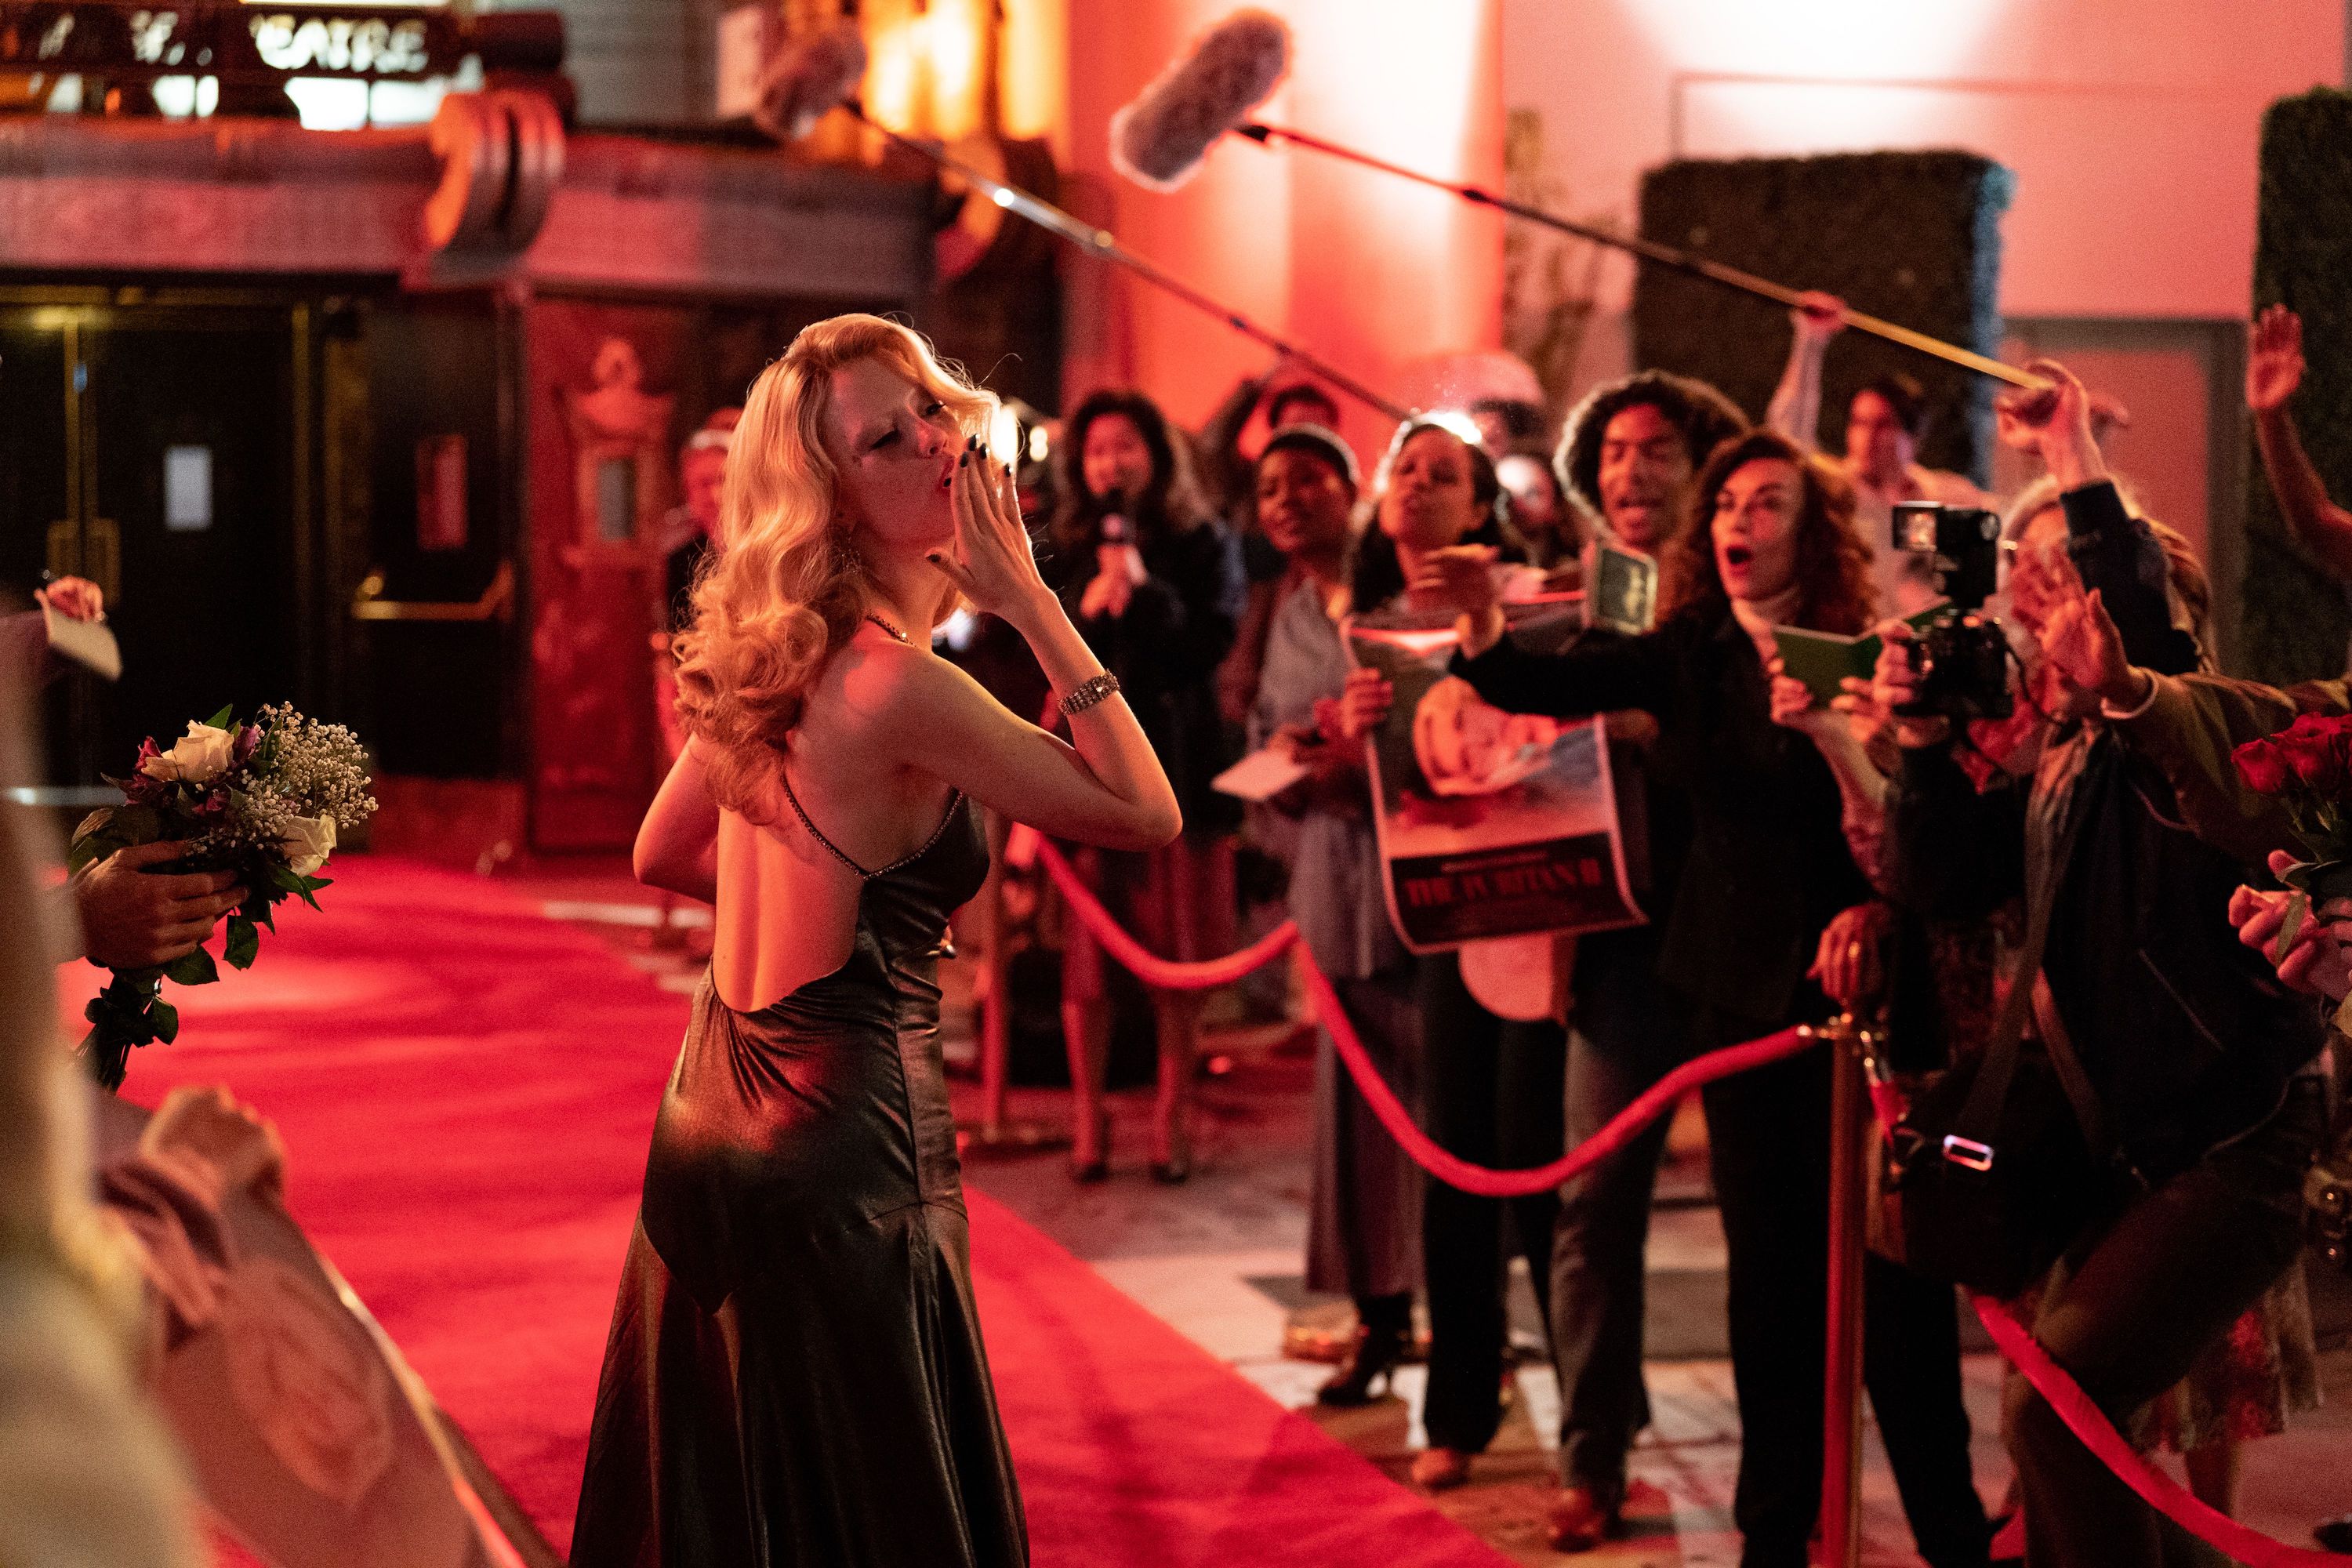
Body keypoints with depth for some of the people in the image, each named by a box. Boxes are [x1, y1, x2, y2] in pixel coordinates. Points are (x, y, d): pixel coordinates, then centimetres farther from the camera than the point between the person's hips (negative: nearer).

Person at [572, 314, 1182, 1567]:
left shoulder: (776, 657, 5)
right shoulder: (899, 684, -21)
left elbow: (661, 855, 18)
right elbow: (1146, 814, -14)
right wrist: (1035, 606, -14)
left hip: (707, 1127, 9)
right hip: (839, 1153, -9)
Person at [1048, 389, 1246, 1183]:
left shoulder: (1204, 544, 5)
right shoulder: (1062, 549, 11)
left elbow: (1215, 641, -7)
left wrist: (1143, 589, -16)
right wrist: (1086, 609, -12)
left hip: (1178, 766, -1)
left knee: (1177, 953, 0)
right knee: (1084, 948, 0)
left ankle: (1173, 1116, 10)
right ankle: (1089, 1117, 10)